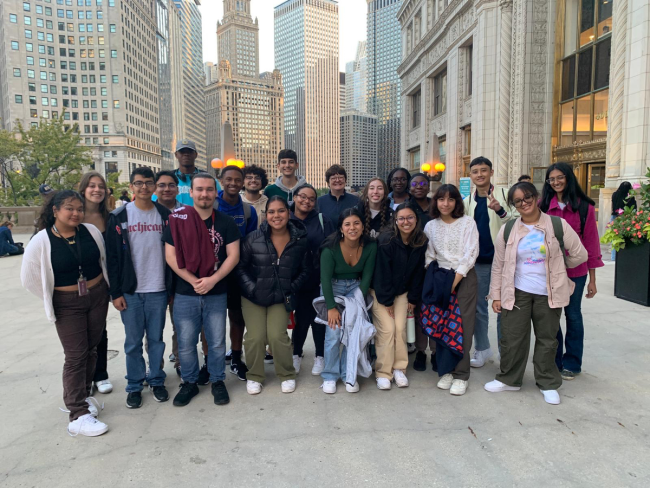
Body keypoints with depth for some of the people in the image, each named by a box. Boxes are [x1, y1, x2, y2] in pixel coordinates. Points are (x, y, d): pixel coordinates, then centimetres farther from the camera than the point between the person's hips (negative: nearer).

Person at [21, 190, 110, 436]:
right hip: (67, 305, -4)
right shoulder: (41, 241, -13)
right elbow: (29, 277, -5)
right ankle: (78, 416, 2)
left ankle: (82, 395, 33)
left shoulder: (92, 231, -4)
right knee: (75, 357, -4)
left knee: (91, 350, 14)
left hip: (97, 297, 4)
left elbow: (104, 260, 11)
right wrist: (51, 300, 1)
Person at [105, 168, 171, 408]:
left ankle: (156, 380, 27)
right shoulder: (119, 217, -2)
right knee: (133, 342, 9)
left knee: (156, 339, 11)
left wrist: (173, 286, 2)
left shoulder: (165, 215, 3)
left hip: (158, 289, 1)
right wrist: (115, 292, -5)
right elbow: (112, 257, -2)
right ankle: (134, 385, 24)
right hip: (130, 291, -1)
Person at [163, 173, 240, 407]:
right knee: (185, 343, 9)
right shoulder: (177, 220, -2)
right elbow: (170, 256, -5)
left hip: (217, 294, 0)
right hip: (185, 294, 0)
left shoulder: (226, 222, 0)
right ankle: (189, 383, 29)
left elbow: (233, 255, -3)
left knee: (217, 342, 10)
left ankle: (218, 381, 29)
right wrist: (194, 281, -13)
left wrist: (212, 279, -15)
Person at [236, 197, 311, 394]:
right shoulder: (254, 238, -12)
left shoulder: (300, 241, -9)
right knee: (255, 337, -6)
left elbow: (305, 270, 3)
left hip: (281, 297, 0)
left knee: (277, 335, -10)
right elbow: (240, 266, -4)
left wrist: (291, 290, -7)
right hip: (253, 296, 0)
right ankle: (254, 376, 20)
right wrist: (251, 289, -14)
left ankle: (287, 375, 16)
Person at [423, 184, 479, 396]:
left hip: (464, 277, -3)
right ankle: (447, 370, 14)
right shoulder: (431, 226, 8)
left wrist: (455, 280, -12)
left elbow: (471, 253, -6)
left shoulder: (468, 223, -1)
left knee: (462, 326, -5)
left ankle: (461, 375, 3)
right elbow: (429, 256, 8)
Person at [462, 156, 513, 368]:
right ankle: (482, 348, 25)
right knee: (478, 306, 10)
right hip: (478, 261, 4)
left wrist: (500, 210, -23)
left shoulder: (504, 195, -1)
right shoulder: (467, 202, 10)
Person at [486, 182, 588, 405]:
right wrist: (496, 295, 2)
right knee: (512, 338, 6)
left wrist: (556, 269, 14)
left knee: (547, 339, 11)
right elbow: (498, 265, 3)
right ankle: (508, 379, 25)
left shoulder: (558, 225, -5)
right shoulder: (507, 230, 0)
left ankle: (548, 384, 28)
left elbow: (579, 255, 4)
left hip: (548, 294, 0)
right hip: (517, 293, 1)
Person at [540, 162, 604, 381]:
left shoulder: (585, 207, -5)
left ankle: (572, 363, 26)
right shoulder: (543, 206, 0)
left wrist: (592, 279, -2)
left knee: (573, 314, 11)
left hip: (575, 271, -1)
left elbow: (591, 243, -3)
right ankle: (554, 360, 26)